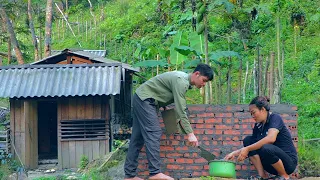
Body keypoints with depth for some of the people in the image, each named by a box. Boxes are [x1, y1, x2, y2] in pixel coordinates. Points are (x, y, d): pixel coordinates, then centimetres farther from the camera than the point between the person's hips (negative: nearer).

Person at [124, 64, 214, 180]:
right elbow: (180, 111, -26)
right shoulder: (181, 81, -22)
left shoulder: (184, 79, 9)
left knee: (138, 138, 7)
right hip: (144, 99, -10)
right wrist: (190, 133, -25)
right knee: (153, 134, -14)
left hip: (140, 100, 10)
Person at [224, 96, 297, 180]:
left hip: (289, 161, -7)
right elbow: (249, 146, 12)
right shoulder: (258, 126, 8)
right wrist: (234, 153, -4)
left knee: (266, 148, -36)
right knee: (248, 140, -6)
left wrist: (247, 149, -31)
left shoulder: (275, 118, -13)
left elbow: (271, 138, -32)